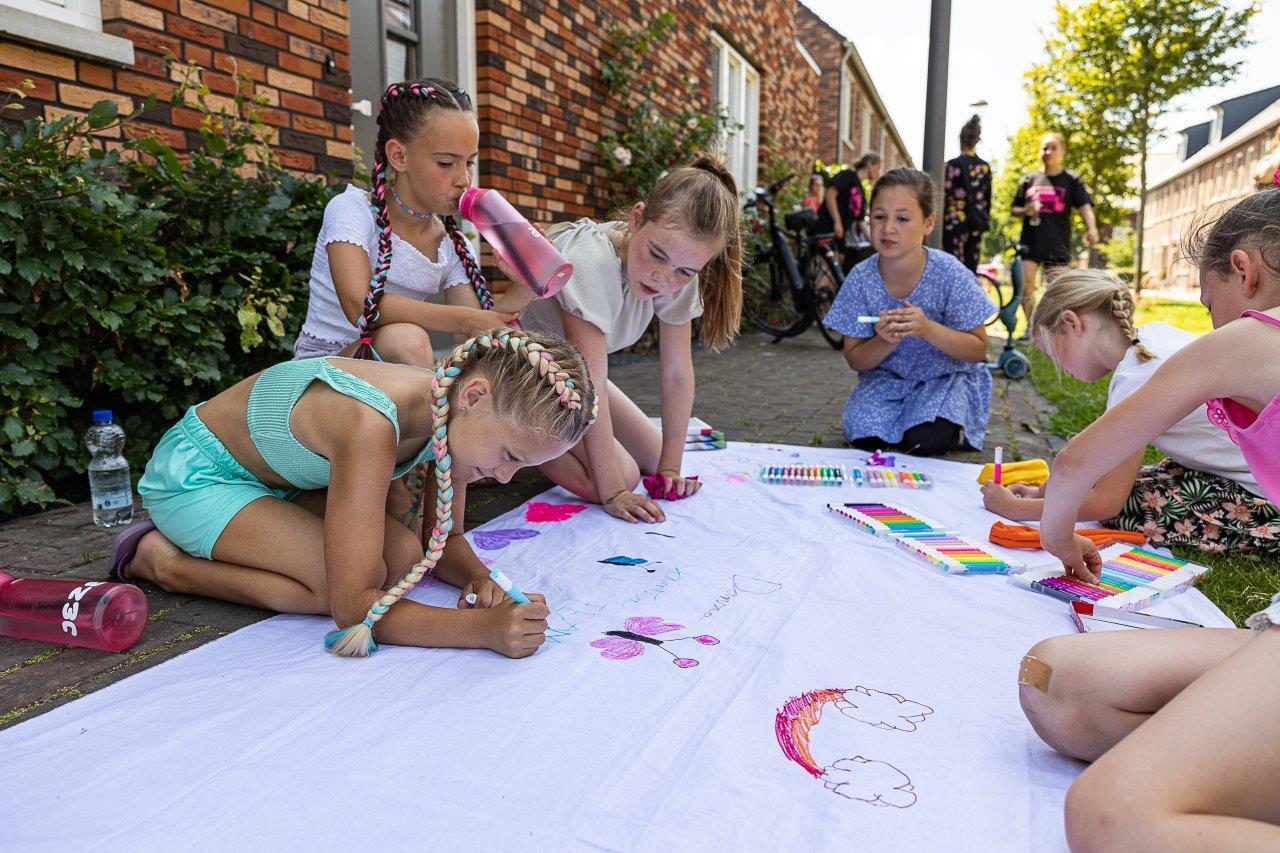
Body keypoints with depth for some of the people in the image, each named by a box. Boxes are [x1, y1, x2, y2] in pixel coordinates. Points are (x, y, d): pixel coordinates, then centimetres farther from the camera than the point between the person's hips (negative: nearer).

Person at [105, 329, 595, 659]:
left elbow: (444, 539, -2)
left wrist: (478, 578, -23)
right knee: (366, 578, -23)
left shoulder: (450, 411, -15)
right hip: (195, 474, -8)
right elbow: (351, 605, -38)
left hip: (274, 476, 8)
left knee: (403, 559, -10)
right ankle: (163, 561, -4)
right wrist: (482, 628, -44)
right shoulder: (371, 426, -40)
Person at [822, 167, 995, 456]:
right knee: (864, 435, -25)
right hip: (888, 377, 2)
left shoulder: (949, 273, -18)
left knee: (925, 440, -29)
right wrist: (885, 342, -29)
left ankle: (955, 429, 7)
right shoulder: (861, 278, -13)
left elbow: (978, 349, -13)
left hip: (947, 376, -2)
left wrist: (927, 329, -31)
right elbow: (855, 360, -6)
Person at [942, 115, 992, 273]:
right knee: (971, 270, 9)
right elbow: (987, 199, 12)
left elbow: (944, 197, -8)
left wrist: (940, 223, 0)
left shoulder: (953, 165, -8)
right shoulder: (985, 166, 7)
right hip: (976, 225, 5)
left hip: (955, 224, -5)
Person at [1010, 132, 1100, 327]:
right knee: (1026, 287, -6)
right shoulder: (1029, 180, 9)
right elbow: (1014, 210, 15)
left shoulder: (1072, 181, 3)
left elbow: (1085, 206, -10)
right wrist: (1025, 211, -9)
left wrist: (1092, 228, -29)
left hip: (1057, 245, -1)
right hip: (1030, 243, 2)